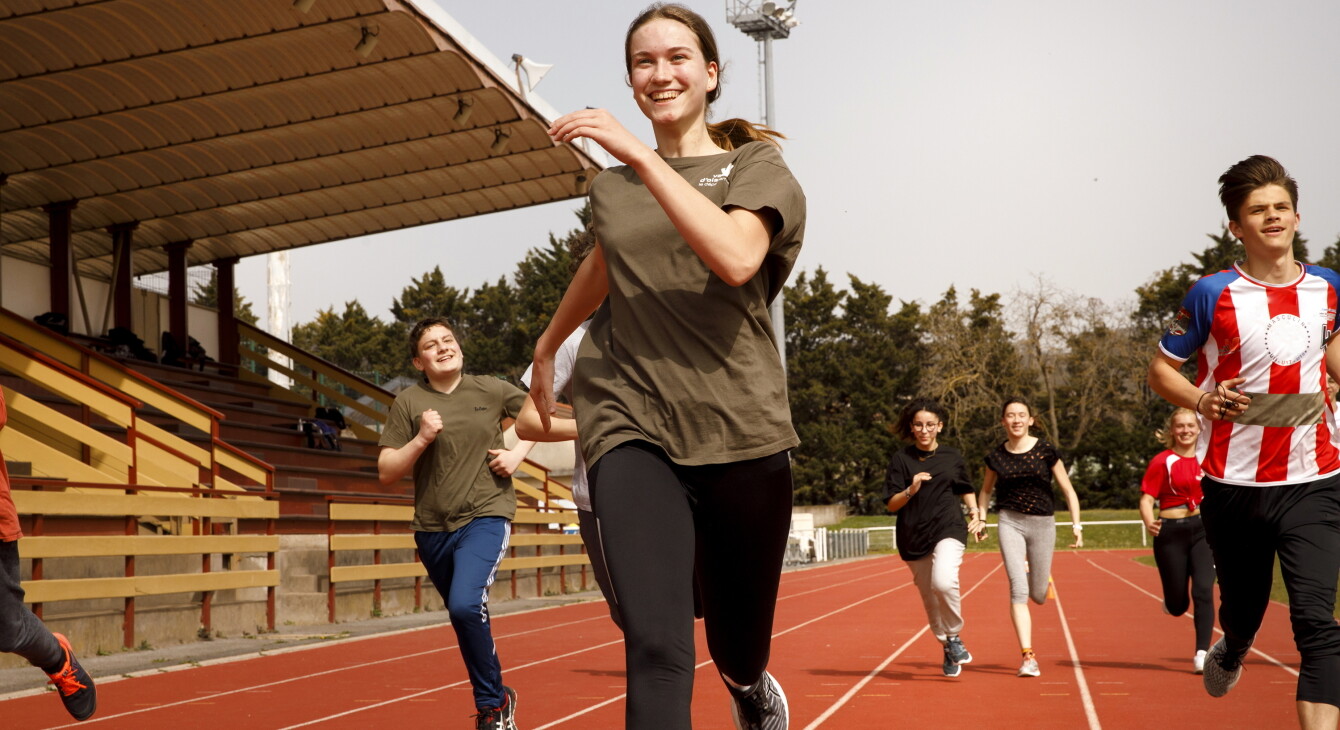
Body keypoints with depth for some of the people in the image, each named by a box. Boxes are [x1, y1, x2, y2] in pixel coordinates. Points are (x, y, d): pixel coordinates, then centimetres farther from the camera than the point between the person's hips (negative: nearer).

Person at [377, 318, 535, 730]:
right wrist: (421, 440, -16)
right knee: (467, 620, 13)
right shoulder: (408, 403, 0)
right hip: (433, 528, 3)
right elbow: (386, 473, -2)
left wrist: (518, 453, 1)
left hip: (486, 515, -3)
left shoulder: (490, 391, 1)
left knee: (466, 605, -24)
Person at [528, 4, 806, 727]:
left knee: (739, 643, 12)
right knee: (655, 646, -20)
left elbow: (736, 259, -17)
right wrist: (547, 346, 50)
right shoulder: (611, 188, 14)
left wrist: (645, 156, -20)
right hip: (630, 425, 1)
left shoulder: (756, 166, 5)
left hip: (738, 426, -1)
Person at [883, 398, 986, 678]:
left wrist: (974, 512, 6)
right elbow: (891, 505, -2)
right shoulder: (901, 459, 1)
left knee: (943, 582, -28)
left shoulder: (952, 456, 6)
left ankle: (954, 636, -5)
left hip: (948, 531, -1)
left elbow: (966, 489, 23)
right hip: (913, 537, 1)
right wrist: (911, 490, -19)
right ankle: (947, 647, 31)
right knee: (930, 599, 8)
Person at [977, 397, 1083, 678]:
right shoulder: (996, 457, 2)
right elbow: (986, 490, 21)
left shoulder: (1045, 451, -4)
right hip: (1010, 522, 0)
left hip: (1042, 524, 0)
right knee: (1018, 589, -15)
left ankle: (1043, 578, 47)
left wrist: (1076, 524, -7)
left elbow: (1068, 490, 1)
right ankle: (1028, 656, -14)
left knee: (1038, 596, 7)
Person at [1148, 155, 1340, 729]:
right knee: (1243, 609, 17)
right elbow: (1161, 368, 3)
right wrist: (1202, 400, -15)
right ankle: (1230, 655, 53)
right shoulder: (1213, 295, -5)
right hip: (1234, 485, -1)